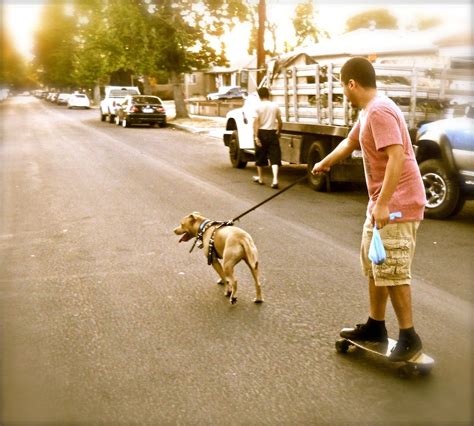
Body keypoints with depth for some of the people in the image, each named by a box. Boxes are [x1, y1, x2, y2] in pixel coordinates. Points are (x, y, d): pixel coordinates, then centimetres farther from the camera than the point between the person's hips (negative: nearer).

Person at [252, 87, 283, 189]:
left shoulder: (258, 107, -6)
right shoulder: (275, 106, 2)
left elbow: (256, 122, -14)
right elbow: (279, 121, 7)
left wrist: (256, 136, -14)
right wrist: (278, 131, 24)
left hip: (262, 132, -1)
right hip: (272, 132, 1)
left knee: (260, 156, 16)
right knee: (274, 157, -2)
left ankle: (260, 178, 30)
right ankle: (275, 180, -17)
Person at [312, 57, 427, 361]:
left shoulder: (379, 111, -19)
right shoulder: (367, 112, 13)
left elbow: (397, 157, -28)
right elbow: (350, 143, 31)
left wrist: (383, 204, -31)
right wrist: (324, 163, 46)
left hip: (398, 204, -11)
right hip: (382, 203, 11)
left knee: (392, 270, -8)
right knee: (373, 264, 17)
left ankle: (409, 338, 4)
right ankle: (376, 326, 28)